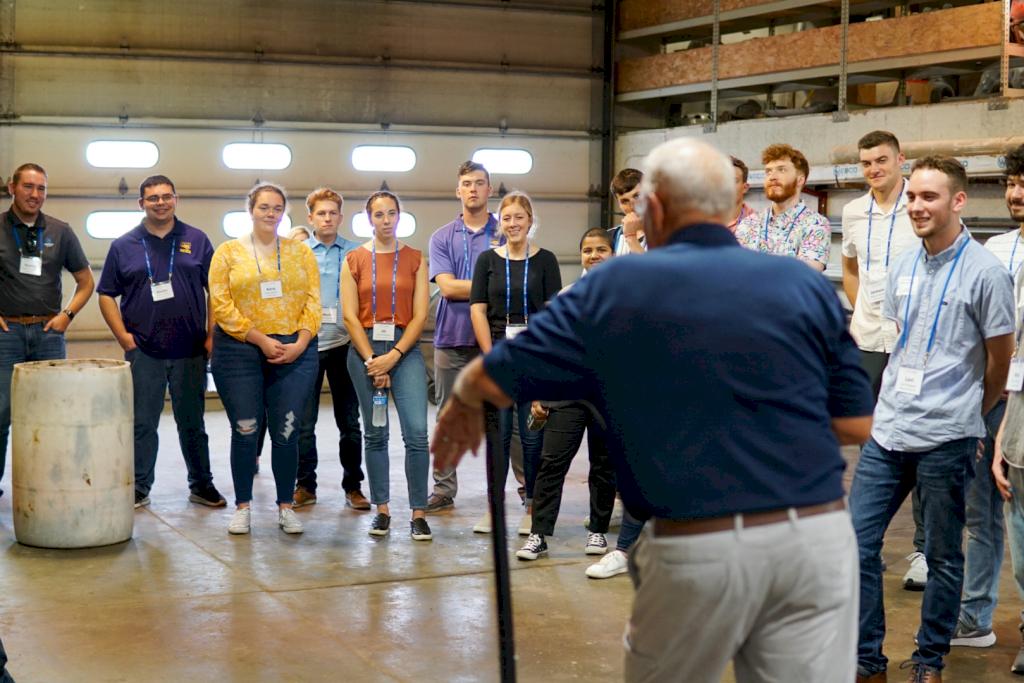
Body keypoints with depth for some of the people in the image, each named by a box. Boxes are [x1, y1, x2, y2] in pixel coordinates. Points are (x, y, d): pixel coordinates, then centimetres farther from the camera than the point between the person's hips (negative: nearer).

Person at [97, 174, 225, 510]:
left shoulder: (197, 240, 6)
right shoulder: (124, 246, 5)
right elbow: (106, 294, 7)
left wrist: (211, 335, -2)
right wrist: (123, 336, -4)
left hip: (190, 351, 0)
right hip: (143, 353, 0)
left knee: (192, 423, 10)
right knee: (142, 424, 4)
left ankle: (201, 485, 20)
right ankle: (139, 488, 14)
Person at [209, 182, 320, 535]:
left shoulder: (300, 251, 10)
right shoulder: (229, 252, 4)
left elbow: (312, 301, 5)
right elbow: (221, 305, -5)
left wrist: (300, 342, -9)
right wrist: (261, 340, -12)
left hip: (294, 353, 1)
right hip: (239, 351, -1)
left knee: (286, 432, 1)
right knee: (245, 430, 2)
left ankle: (286, 506, 13)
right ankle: (242, 506, 14)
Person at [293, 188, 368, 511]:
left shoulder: (356, 253, 5)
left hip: (345, 343, 0)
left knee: (349, 420, 6)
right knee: (304, 421, 4)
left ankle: (353, 485, 14)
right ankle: (305, 484, 15)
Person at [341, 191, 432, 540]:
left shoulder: (415, 258, 4)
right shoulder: (354, 259, 5)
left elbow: (419, 314, -1)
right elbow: (350, 315, 0)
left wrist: (393, 356, -10)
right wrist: (371, 360, -8)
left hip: (405, 348, -1)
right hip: (364, 349, 1)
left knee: (416, 432, -11)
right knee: (375, 434, 6)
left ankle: (418, 514, -5)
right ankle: (382, 510, 15)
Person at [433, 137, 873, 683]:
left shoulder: (613, 288, 2)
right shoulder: (806, 285, 4)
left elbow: (489, 380, 8)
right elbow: (855, 426, 8)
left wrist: (461, 404, 32)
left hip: (700, 550, -1)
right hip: (817, 536, 2)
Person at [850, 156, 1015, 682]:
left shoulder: (985, 273, -9)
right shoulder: (902, 267, 9)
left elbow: (999, 359, -1)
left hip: (945, 438, -5)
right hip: (888, 429, 6)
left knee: (942, 557, 8)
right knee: (857, 544, 3)